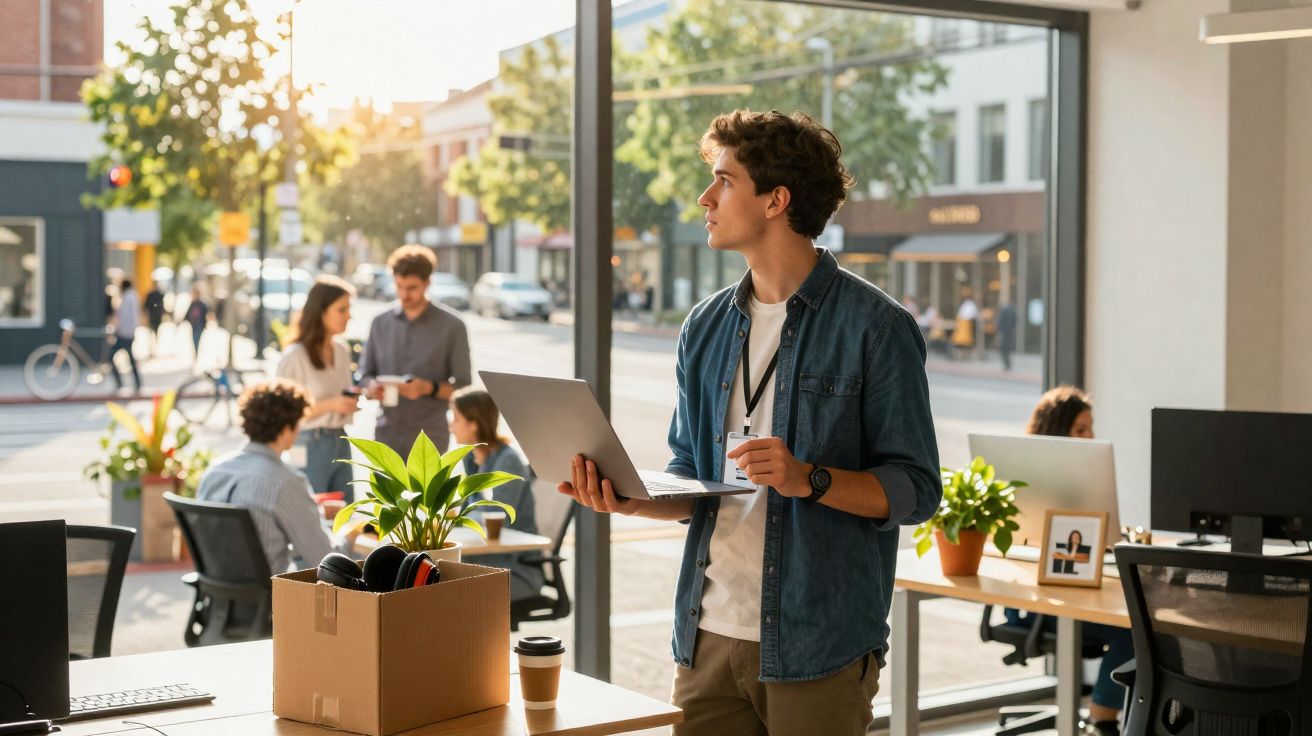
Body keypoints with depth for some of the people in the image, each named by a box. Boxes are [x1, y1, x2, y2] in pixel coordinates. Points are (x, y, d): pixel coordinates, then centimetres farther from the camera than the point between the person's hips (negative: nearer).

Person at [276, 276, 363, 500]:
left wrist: (356, 399, 1)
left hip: (341, 443, 7)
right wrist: (329, 405, -22)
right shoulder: (295, 356, -11)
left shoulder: (342, 351, 11)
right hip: (310, 446, -7)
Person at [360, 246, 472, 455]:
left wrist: (429, 388, -18)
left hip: (429, 439, -3)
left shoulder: (452, 327, -1)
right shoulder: (381, 323, 9)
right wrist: (372, 386, -8)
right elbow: (366, 373, 16)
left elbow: (462, 387, -1)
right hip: (386, 436, 3)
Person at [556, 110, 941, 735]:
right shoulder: (706, 328, 11)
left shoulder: (874, 326, -6)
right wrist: (627, 499, -4)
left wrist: (809, 478, -23)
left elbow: (915, 490, -8)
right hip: (710, 635, 5)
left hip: (819, 645, -5)